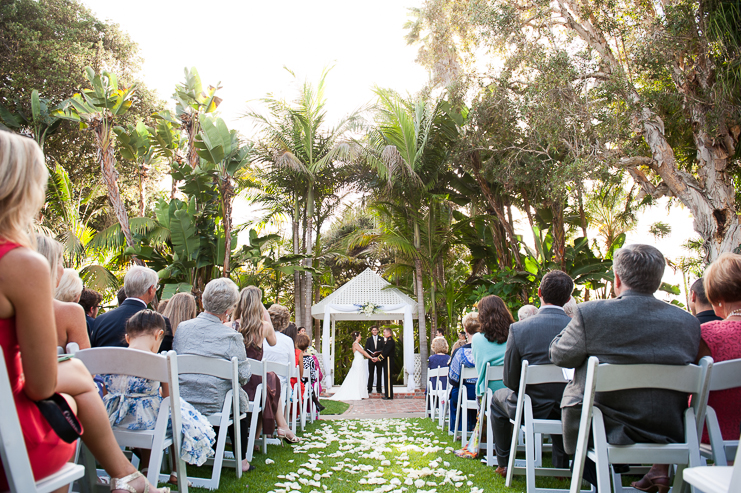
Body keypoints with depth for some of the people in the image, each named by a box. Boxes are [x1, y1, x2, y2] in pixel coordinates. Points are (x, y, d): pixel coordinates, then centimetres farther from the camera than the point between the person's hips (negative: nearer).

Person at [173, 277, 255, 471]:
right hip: (214, 406, -5)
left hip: (181, 403, 5)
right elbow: (244, 376, -10)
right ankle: (241, 460, 29)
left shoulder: (182, 327, -1)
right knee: (241, 401, 25)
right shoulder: (231, 337, -15)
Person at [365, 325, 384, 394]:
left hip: (379, 358, 0)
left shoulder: (381, 339, 9)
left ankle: (378, 389, 11)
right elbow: (366, 349, 6)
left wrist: (378, 352, -14)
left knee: (379, 374, 4)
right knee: (371, 374, 0)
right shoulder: (368, 339, 12)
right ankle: (369, 389, 5)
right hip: (371, 358, 0)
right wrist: (371, 353, -13)